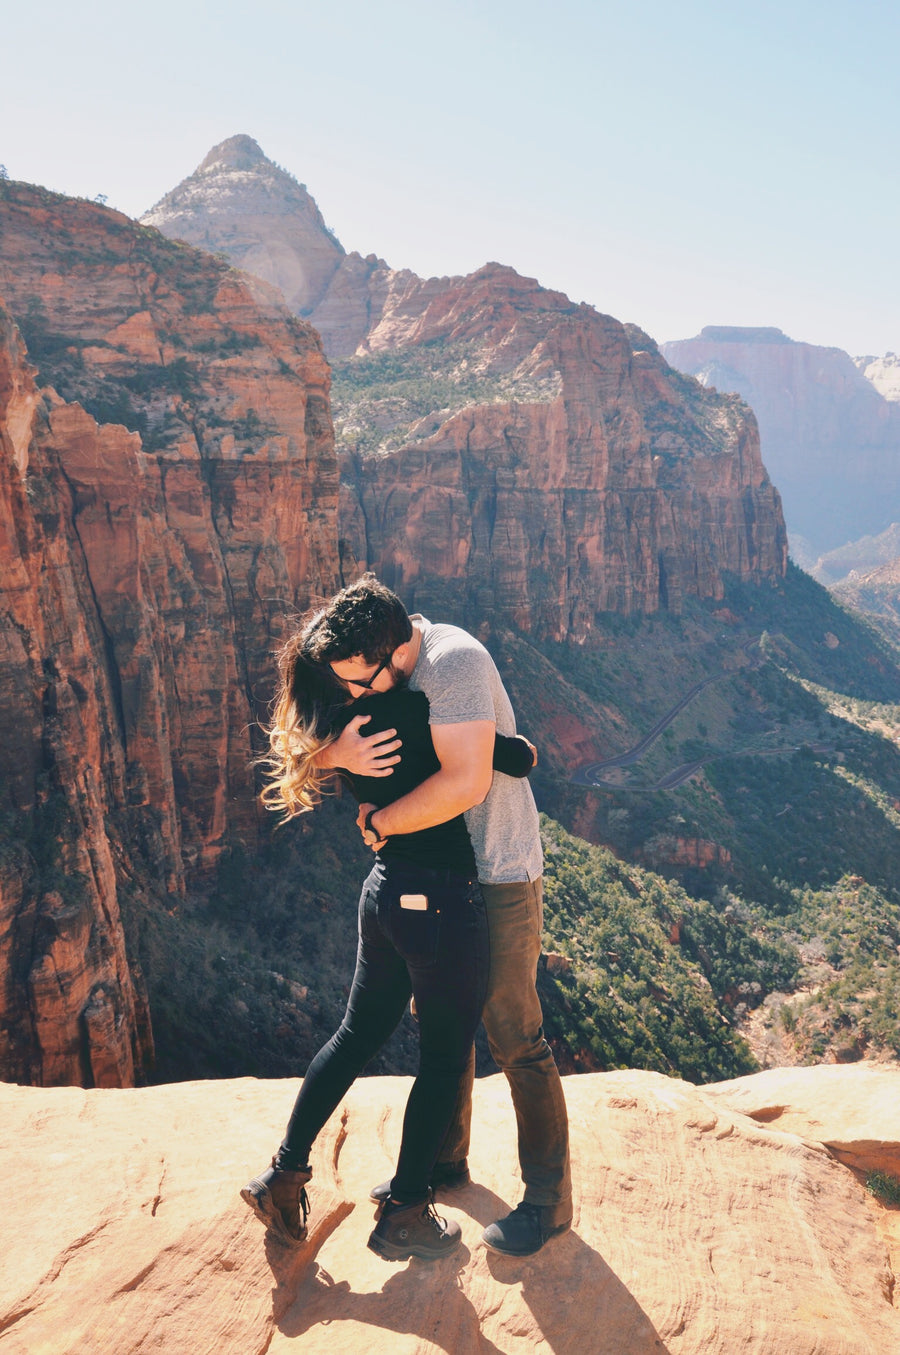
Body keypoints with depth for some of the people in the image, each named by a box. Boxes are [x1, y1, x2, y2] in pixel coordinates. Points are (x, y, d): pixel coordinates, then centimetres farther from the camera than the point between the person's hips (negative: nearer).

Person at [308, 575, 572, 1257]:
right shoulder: (378, 670, -1)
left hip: (498, 877, -8)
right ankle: (445, 1161, 40)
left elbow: (464, 783, -37)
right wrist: (341, 752, -26)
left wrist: (378, 823, -22)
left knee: (514, 1040, 2)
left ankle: (549, 1201, 20)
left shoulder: (453, 662, -28)